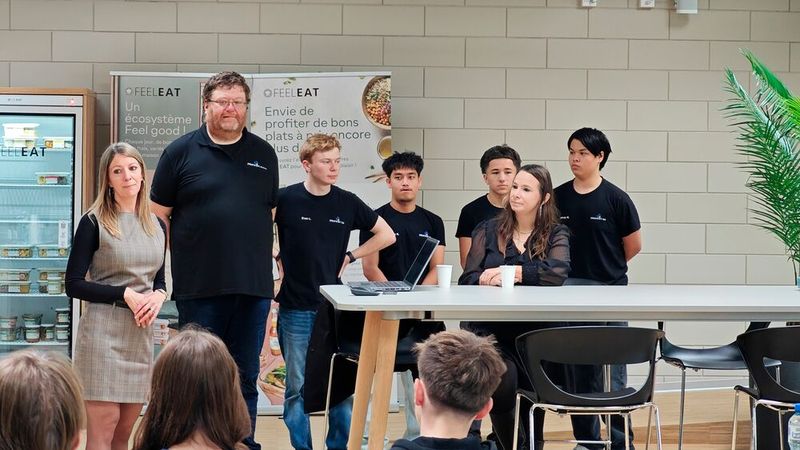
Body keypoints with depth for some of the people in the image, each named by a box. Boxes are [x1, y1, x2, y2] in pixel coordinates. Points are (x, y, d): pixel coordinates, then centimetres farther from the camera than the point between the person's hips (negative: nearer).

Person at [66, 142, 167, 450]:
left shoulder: (157, 226, 12)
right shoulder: (94, 223, -5)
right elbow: (74, 284, -8)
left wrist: (158, 296, -2)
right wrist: (125, 295, -15)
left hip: (141, 335, 6)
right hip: (103, 333, -6)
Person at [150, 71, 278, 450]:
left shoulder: (264, 155, 11)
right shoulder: (181, 152, 2)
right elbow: (159, 215, 4)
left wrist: (261, 257, 8)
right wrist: (185, 252, -3)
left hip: (254, 287, 3)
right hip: (199, 287, -3)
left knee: (245, 378, 9)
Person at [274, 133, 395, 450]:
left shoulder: (347, 203, 2)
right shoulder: (286, 199, -5)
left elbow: (386, 235, 12)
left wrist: (349, 257, 5)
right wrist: (278, 259, 0)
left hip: (334, 305, 2)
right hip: (296, 307, -2)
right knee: (297, 387, 4)